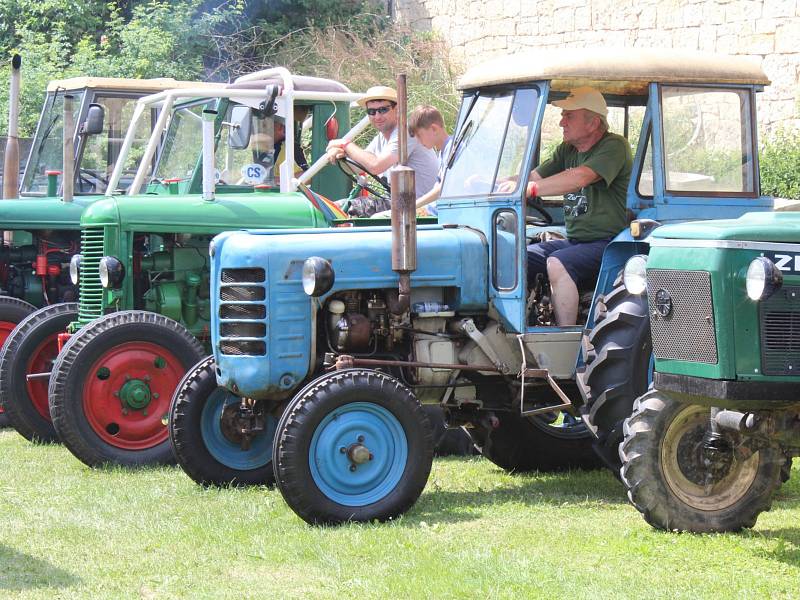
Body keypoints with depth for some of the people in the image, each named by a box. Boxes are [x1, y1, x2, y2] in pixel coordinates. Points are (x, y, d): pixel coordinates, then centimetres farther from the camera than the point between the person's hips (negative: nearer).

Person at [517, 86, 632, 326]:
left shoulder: (614, 146, -12)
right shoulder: (567, 150, 15)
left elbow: (580, 178, -27)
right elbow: (534, 176, 9)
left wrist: (528, 188, -33)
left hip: (607, 243, -9)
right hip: (573, 241, 9)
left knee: (557, 263, -32)